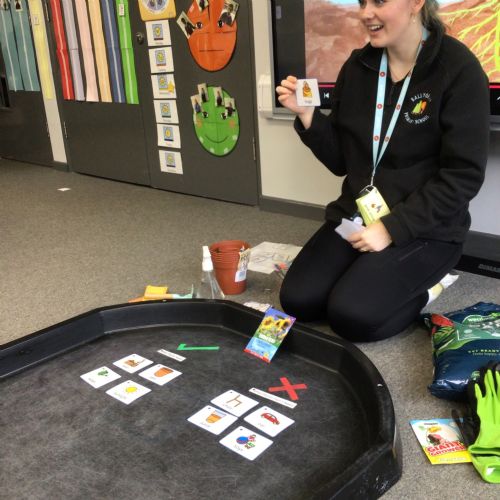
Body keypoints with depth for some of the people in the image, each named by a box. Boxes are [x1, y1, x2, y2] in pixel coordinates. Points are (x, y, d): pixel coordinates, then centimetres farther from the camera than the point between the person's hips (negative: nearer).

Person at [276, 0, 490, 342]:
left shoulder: (458, 69, -12)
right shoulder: (358, 67, 4)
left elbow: (463, 176, -15)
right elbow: (341, 160, 6)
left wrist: (392, 228, -20)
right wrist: (307, 115, -10)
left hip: (426, 229, -5)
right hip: (355, 215, 5)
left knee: (351, 315, -22)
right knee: (297, 300, -10)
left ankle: (420, 290, 7)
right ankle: (371, 271, 15)